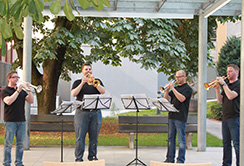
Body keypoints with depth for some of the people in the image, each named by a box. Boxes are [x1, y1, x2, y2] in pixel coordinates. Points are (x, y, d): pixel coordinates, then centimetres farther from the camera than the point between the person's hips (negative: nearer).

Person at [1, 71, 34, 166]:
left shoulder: (22, 91, 16)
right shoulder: (5, 91, 2)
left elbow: (31, 101, 7)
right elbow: (8, 101, -17)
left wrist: (29, 90, -6)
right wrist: (18, 91, -16)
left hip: (21, 120, 5)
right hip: (10, 121, -5)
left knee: (20, 143, 7)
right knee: (8, 143, -2)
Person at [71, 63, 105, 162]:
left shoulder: (97, 81, 15)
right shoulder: (78, 82, 11)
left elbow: (103, 91, -2)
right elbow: (73, 94, -5)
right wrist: (82, 83, -13)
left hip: (96, 113, 2)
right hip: (82, 112, -2)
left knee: (94, 137, 3)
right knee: (80, 137, -5)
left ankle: (92, 157, 12)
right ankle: (78, 158, -1)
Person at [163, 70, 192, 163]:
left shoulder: (187, 88, -3)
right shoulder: (175, 88, 18)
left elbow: (181, 98, -20)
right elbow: (167, 98, 11)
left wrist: (172, 88, -18)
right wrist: (167, 90, -6)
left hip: (180, 117, -7)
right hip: (171, 116, 7)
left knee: (181, 140, -3)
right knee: (171, 139, 10)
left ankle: (180, 160, 0)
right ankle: (170, 159, 15)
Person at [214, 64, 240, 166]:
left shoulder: (238, 84, -5)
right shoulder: (227, 85, 18)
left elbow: (230, 96, -20)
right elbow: (220, 100, 13)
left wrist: (223, 84, -14)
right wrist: (217, 89, 0)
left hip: (235, 118, -8)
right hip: (225, 118, 8)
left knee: (237, 144, -7)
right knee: (226, 143, 11)